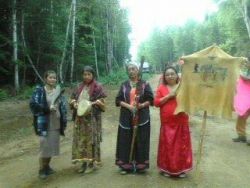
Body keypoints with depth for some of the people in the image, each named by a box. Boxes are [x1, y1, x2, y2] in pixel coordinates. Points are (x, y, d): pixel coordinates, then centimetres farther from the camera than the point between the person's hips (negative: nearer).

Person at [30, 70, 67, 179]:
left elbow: (63, 106, 13)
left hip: (56, 123, 5)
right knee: (45, 146, -3)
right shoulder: (39, 90, -4)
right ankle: (42, 169, 14)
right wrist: (47, 108, -18)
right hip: (44, 123, -5)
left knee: (52, 146, 11)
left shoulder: (58, 91, 9)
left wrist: (64, 121, 6)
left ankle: (47, 166, 28)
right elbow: (33, 104, -13)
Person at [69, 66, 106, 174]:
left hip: (92, 118, -5)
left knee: (91, 139, -2)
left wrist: (92, 103, -20)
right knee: (81, 139, 7)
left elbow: (102, 102, -4)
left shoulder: (97, 87, -1)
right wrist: (74, 104, -5)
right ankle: (84, 161, 17)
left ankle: (92, 162, 7)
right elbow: (72, 99, 17)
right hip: (80, 117, 5)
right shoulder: (79, 87, 14)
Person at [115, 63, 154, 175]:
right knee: (126, 141, 3)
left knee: (141, 141, 1)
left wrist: (141, 105, -18)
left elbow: (150, 99, -1)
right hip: (126, 117, 2)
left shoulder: (144, 84, 3)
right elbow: (118, 100, 4)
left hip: (141, 117, -2)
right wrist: (128, 106, -13)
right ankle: (126, 165, 13)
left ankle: (140, 164, 13)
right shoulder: (124, 85, 9)